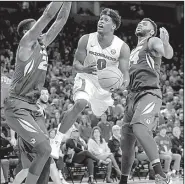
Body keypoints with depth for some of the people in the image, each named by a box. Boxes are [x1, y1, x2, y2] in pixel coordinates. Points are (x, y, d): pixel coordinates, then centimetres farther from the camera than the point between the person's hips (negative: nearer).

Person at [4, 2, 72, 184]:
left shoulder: (42, 44, 15)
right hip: (17, 108, -9)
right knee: (44, 149, -19)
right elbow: (47, 16, -16)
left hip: (29, 109, 9)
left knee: (45, 154, 6)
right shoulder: (26, 43, -7)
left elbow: (60, 20, 14)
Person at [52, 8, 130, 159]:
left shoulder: (122, 47, -16)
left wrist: (123, 83, -41)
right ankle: (57, 142, -30)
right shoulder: (86, 40, -14)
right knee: (80, 104, -31)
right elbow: (76, 63, -8)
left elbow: (125, 73, -16)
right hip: (86, 79, -3)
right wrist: (85, 69, -33)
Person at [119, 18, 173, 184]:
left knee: (139, 128, -32)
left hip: (149, 93, -9)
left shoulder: (152, 42, 4)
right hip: (133, 95, 9)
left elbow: (168, 54, -18)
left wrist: (165, 43, -37)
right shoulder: (133, 51, 28)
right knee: (126, 141, 11)